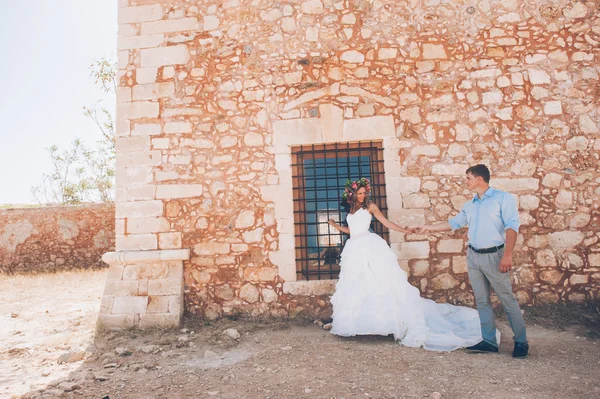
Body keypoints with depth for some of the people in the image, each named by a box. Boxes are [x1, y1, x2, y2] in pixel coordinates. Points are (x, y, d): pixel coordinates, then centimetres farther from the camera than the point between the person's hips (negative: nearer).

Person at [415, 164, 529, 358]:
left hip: (493, 255, -6)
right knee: (482, 301, 8)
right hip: (473, 256, 6)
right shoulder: (470, 205, 14)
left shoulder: (502, 198, -4)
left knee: (508, 300, 0)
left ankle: (521, 342, 13)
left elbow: (512, 226, -12)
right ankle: (489, 341, 15)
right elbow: (453, 223, 22)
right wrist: (427, 228, 23)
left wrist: (507, 255, -21)